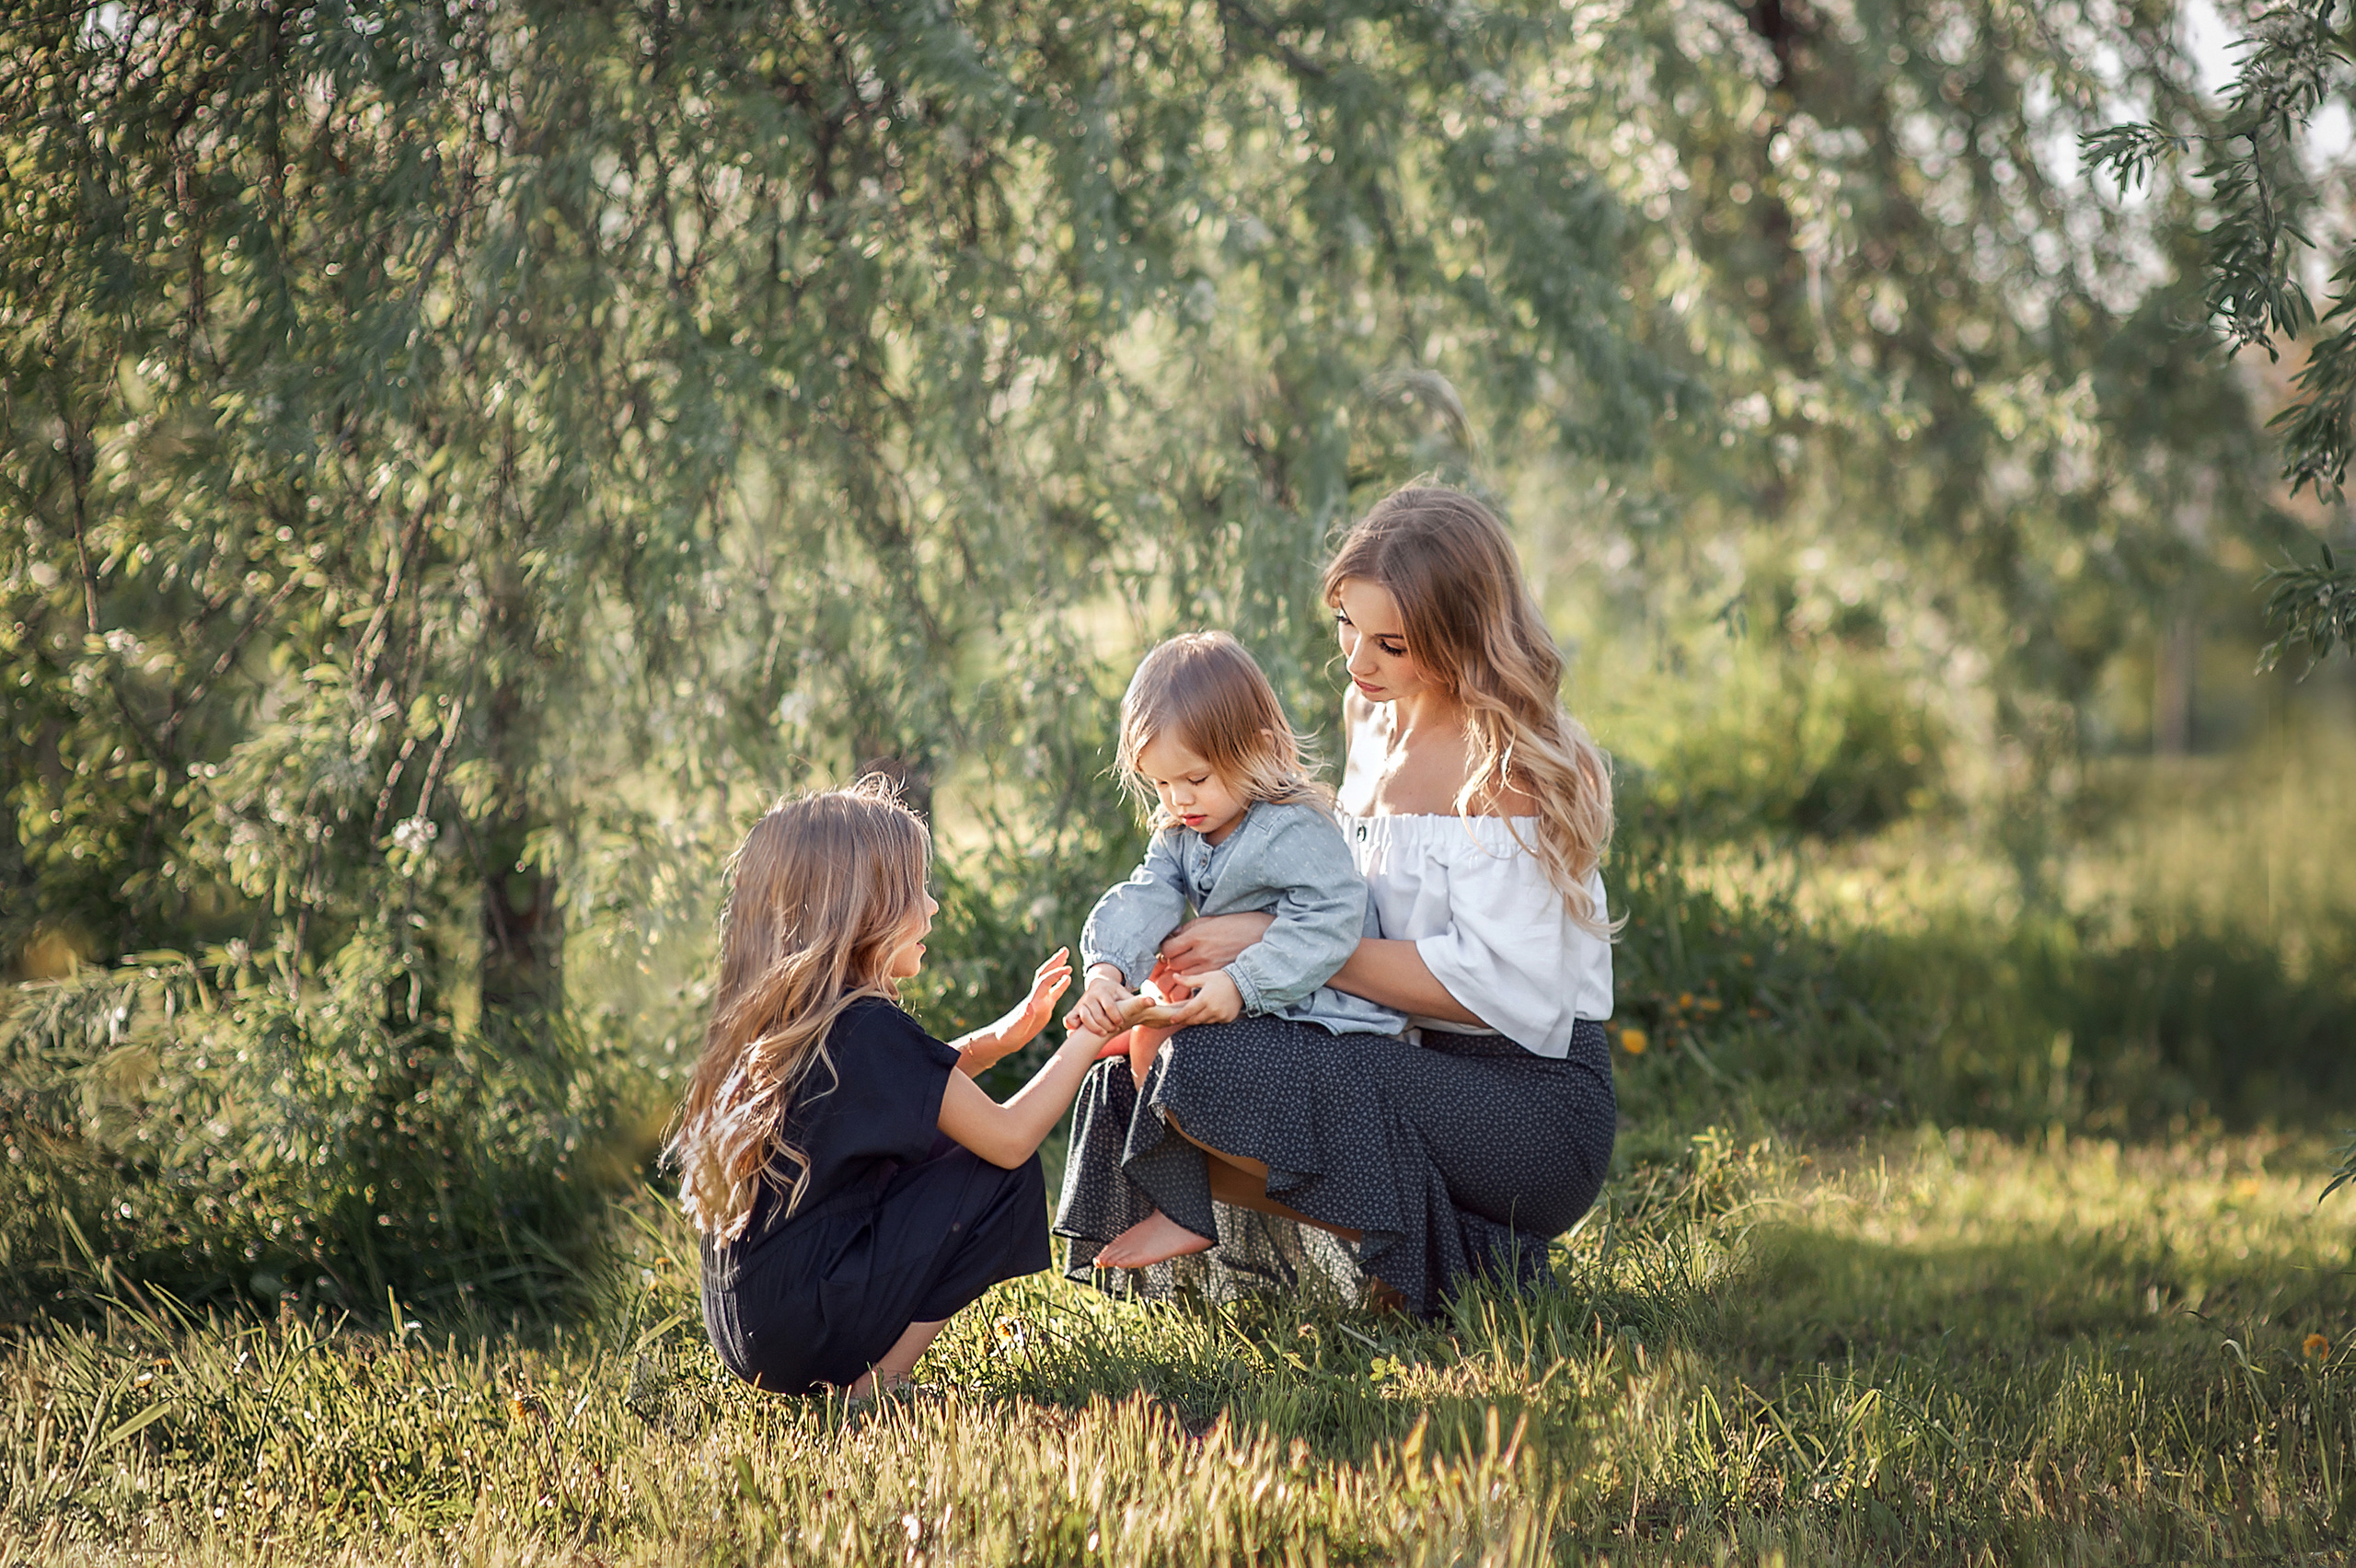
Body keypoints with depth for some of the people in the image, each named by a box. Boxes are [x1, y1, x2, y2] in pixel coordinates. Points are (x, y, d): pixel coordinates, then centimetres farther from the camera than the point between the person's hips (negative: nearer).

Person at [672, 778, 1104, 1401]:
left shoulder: (766, 1021, 9)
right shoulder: (865, 1027, -16)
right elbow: (1009, 1138, -13)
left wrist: (996, 1040, 17)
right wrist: (1088, 1039, -1)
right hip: (806, 1337, -9)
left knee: (942, 1145, 19)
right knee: (1007, 1175, -2)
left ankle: (865, 1372, 8)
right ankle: (875, 1383, -4)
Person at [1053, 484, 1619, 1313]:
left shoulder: (1509, 760, -15)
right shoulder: (1377, 721, 11)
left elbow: (1493, 986, -20)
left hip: (1535, 1098, -9)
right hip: (1420, 1059, 9)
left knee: (1213, 1068, -27)